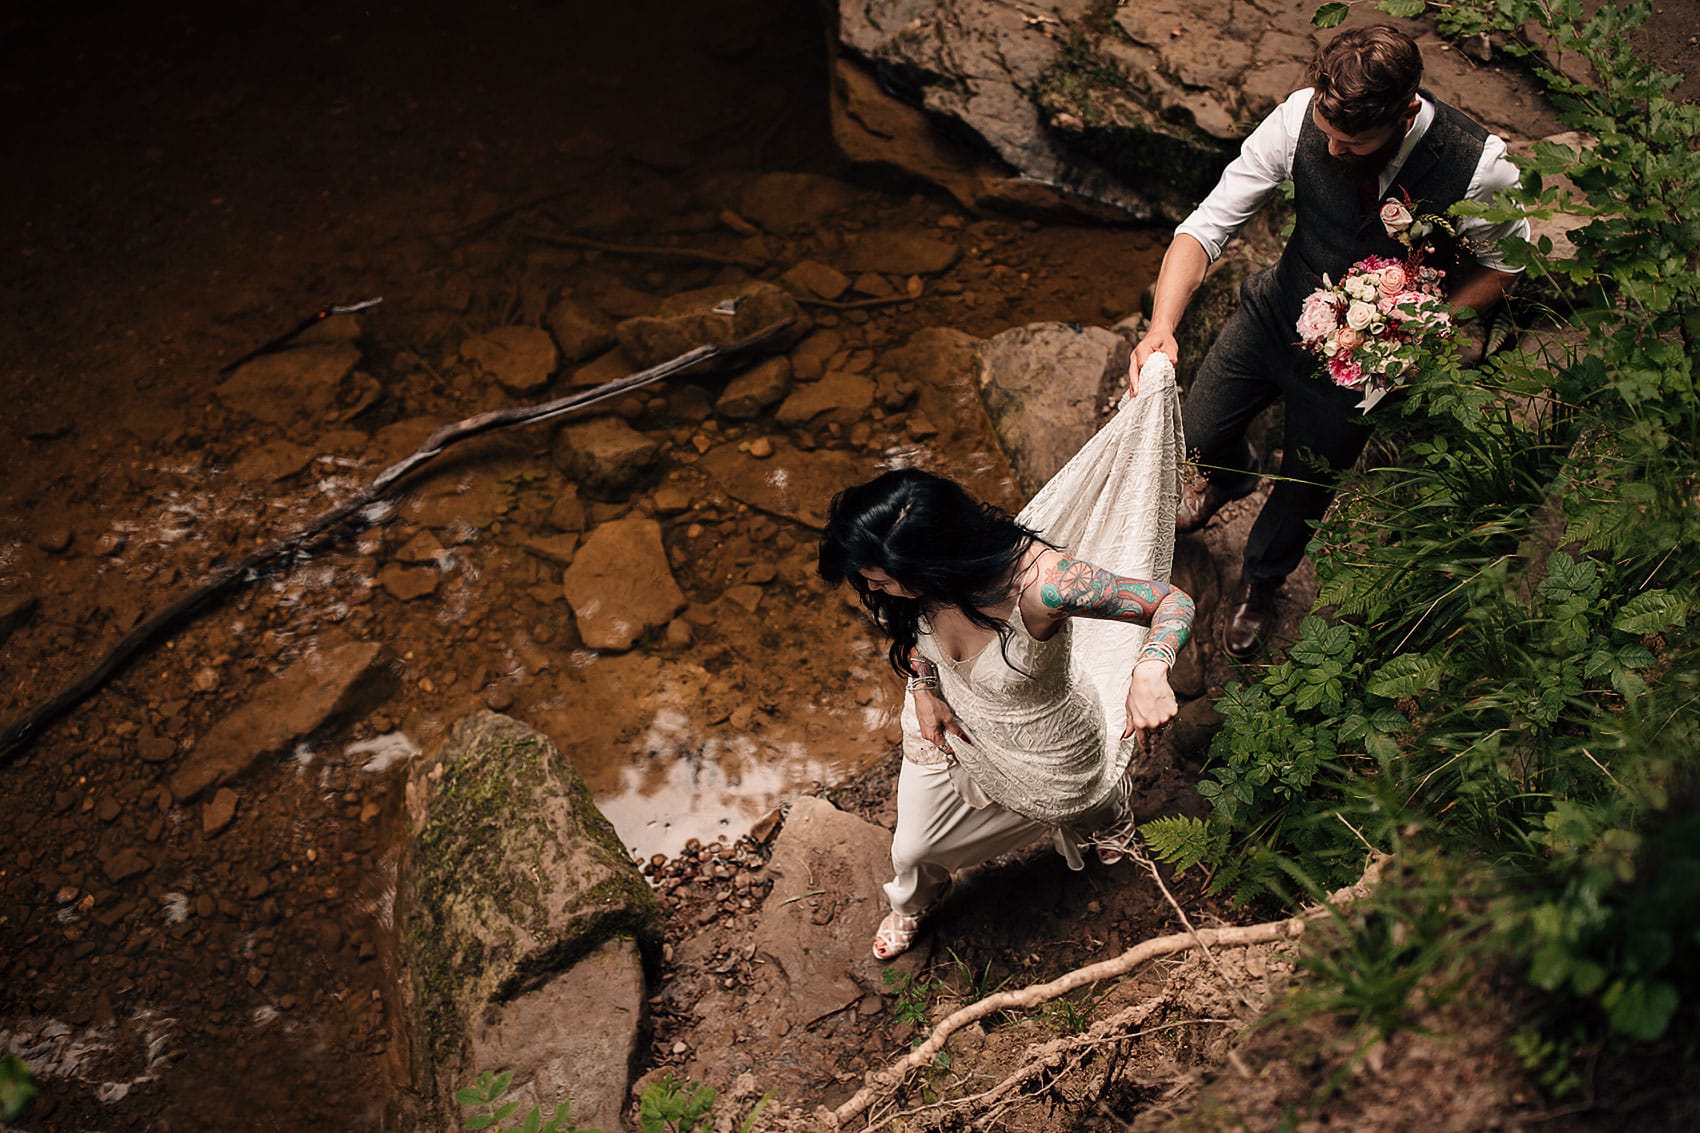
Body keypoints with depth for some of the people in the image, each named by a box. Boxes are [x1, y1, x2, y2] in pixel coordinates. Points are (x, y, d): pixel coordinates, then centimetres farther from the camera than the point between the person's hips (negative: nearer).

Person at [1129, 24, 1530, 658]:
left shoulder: (1478, 168, -32)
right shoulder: (1303, 117, -28)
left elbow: (1503, 263, -11)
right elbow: (1208, 224, -26)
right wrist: (1161, 327, -42)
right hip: (1275, 312, 2)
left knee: (1304, 489, 18)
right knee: (1199, 435, 21)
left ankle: (1261, 582, 55)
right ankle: (1231, 477, 63)